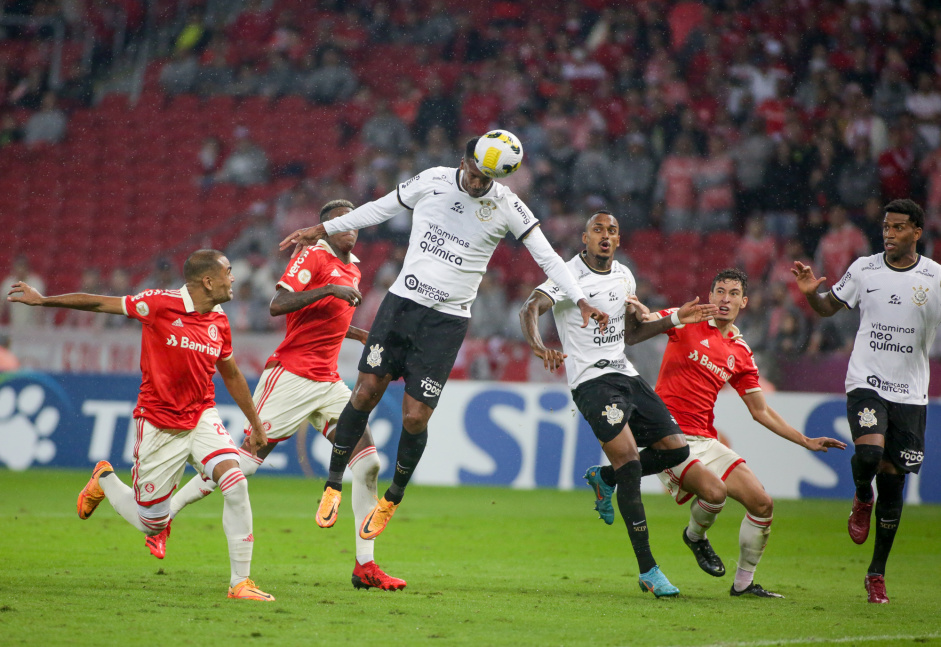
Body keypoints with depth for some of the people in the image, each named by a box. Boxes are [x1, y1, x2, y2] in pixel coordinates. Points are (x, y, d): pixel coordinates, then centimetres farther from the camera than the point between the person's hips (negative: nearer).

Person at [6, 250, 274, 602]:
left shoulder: (219, 321, 3)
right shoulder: (161, 304, -14)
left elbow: (231, 375, 18)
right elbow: (101, 303, -4)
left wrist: (256, 424, 24)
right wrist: (43, 300, -1)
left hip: (202, 418, 4)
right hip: (159, 424, -4)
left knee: (235, 483, -23)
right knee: (151, 525, 6)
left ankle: (241, 582, -12)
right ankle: (104, 480, 38)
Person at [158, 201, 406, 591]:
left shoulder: (353, 270, 18)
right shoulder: (313, 257, -7)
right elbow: (278, 306, -20)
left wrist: (363, 335, 22)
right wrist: (329, 289, -26)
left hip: (328, 382, 8)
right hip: (291, 378, -8)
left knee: (368, 462, -6)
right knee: (248, 458, -8)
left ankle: (365, 566, -3)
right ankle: (164, 516, 9)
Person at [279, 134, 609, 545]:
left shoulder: (507, 206, -6)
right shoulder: (432, 181, 0)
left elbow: (546, 256, -3)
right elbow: (379, 209, 13)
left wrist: (580, 301, -15)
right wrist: (322, 230, 16)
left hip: (447, 320, -2)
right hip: (401, 301, 2)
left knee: (415, 418, -6)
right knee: (366, 392, -6)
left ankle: (392, 499, 18)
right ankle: (334, 486, 11)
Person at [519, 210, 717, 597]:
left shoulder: (624, 276, 14)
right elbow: (530, 310, -24)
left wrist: (677, 319, 16)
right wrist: (538, 347, -43)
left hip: (626, 375, 8)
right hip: (591, 380, -8)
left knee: (675, 449, 1)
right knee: (628, 461, -20)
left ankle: (604, 478, 27)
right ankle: (648, 571, -17)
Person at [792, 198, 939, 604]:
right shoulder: (863, 269, 3)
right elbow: (829, 307, 15)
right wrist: (810, 292, -7)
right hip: (866, 383, 0)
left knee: (892, 481, 3)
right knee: (869, 452, -28)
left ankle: (877, 572, 19)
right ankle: (862, 499, 10)